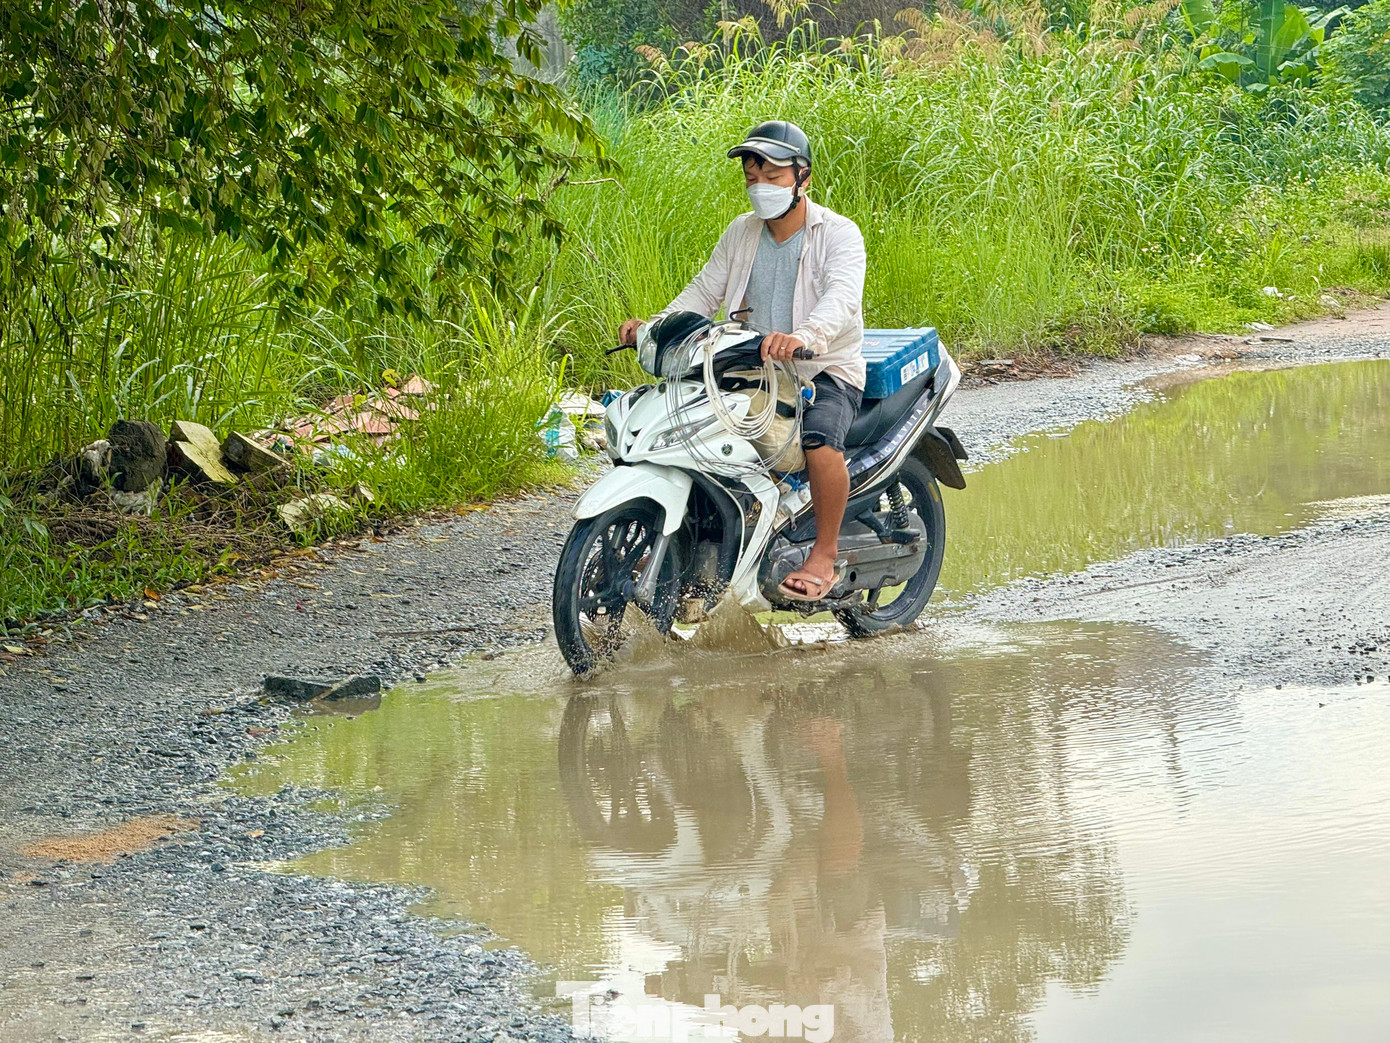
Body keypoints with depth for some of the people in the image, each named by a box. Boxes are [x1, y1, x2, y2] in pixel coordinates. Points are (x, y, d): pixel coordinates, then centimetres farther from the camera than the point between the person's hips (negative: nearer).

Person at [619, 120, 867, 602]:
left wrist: (801, 337, -49)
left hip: (827, 370, -6)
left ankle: (825, 554, -19)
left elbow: (842, 299, -28)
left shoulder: (839, 234, -10)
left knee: (820, 437, -35)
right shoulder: (740, 233, 9)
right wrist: (655, 327, -12)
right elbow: (704, 292, 7)